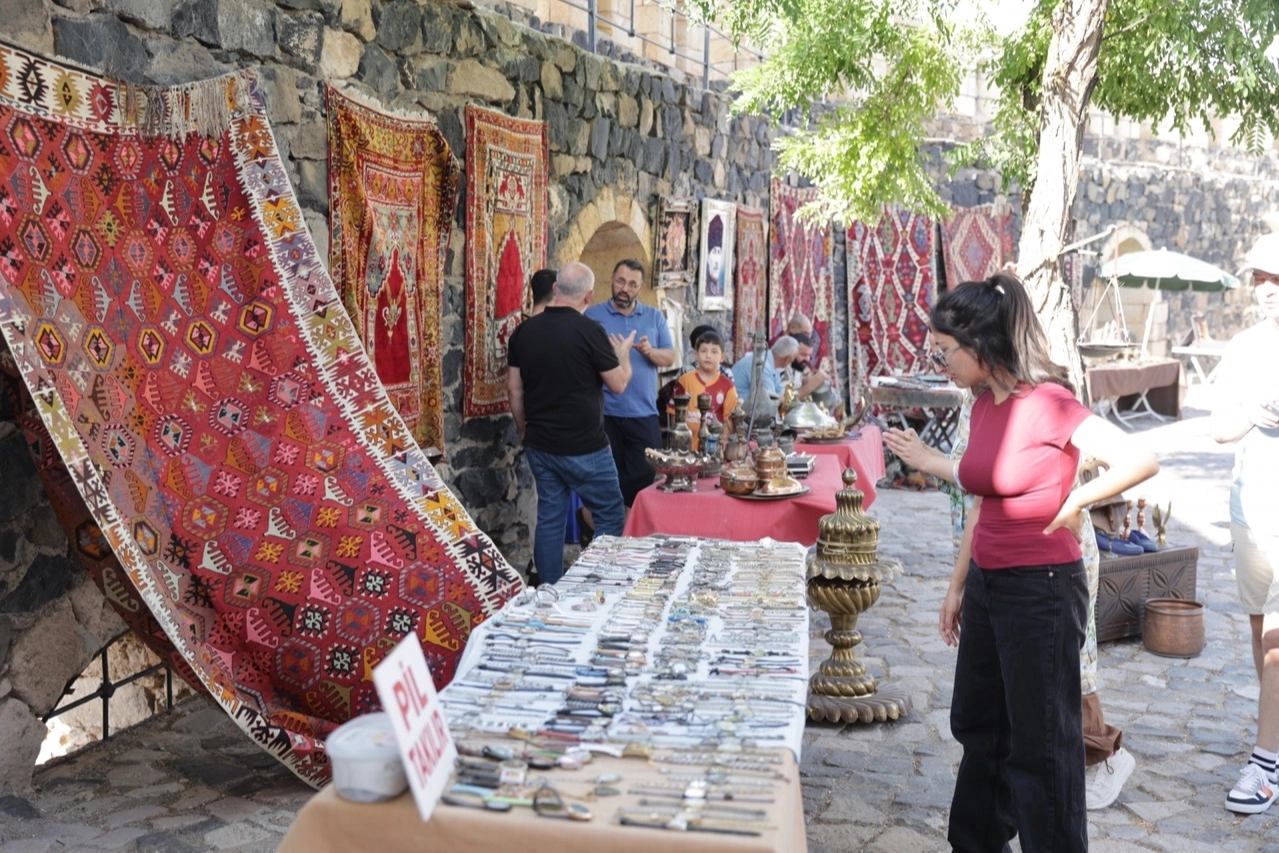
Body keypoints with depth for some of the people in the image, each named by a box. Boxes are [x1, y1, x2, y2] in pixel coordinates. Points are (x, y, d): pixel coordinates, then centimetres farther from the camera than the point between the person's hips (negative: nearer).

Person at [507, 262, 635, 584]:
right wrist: (623, 352, 12)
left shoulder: (524, 331, 1)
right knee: (609, 516, 9)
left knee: (549, 518, 12)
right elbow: (618, 384, -7)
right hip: (583, 448, -5)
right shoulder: (589, 330, -16)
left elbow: (514, 388, 7)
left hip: (540, 445, 6)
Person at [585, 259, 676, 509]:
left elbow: (670, 357, 4)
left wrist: (650, 352, -16)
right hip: (605, 414, -2)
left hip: (643, 414, 2)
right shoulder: (593, 315, 1)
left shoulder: (654, 316, 8)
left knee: (644, 477, 3)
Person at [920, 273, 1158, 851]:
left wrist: (1073, 503, -25)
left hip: (1040, 589, -9)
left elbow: (1141, 461, -26)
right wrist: (958, 586, 17)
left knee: (1041, 747, 4)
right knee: (977, 727, 21)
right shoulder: (985, 405, 7)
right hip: (988, 585, 9)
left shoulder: (1048, 404, -18)